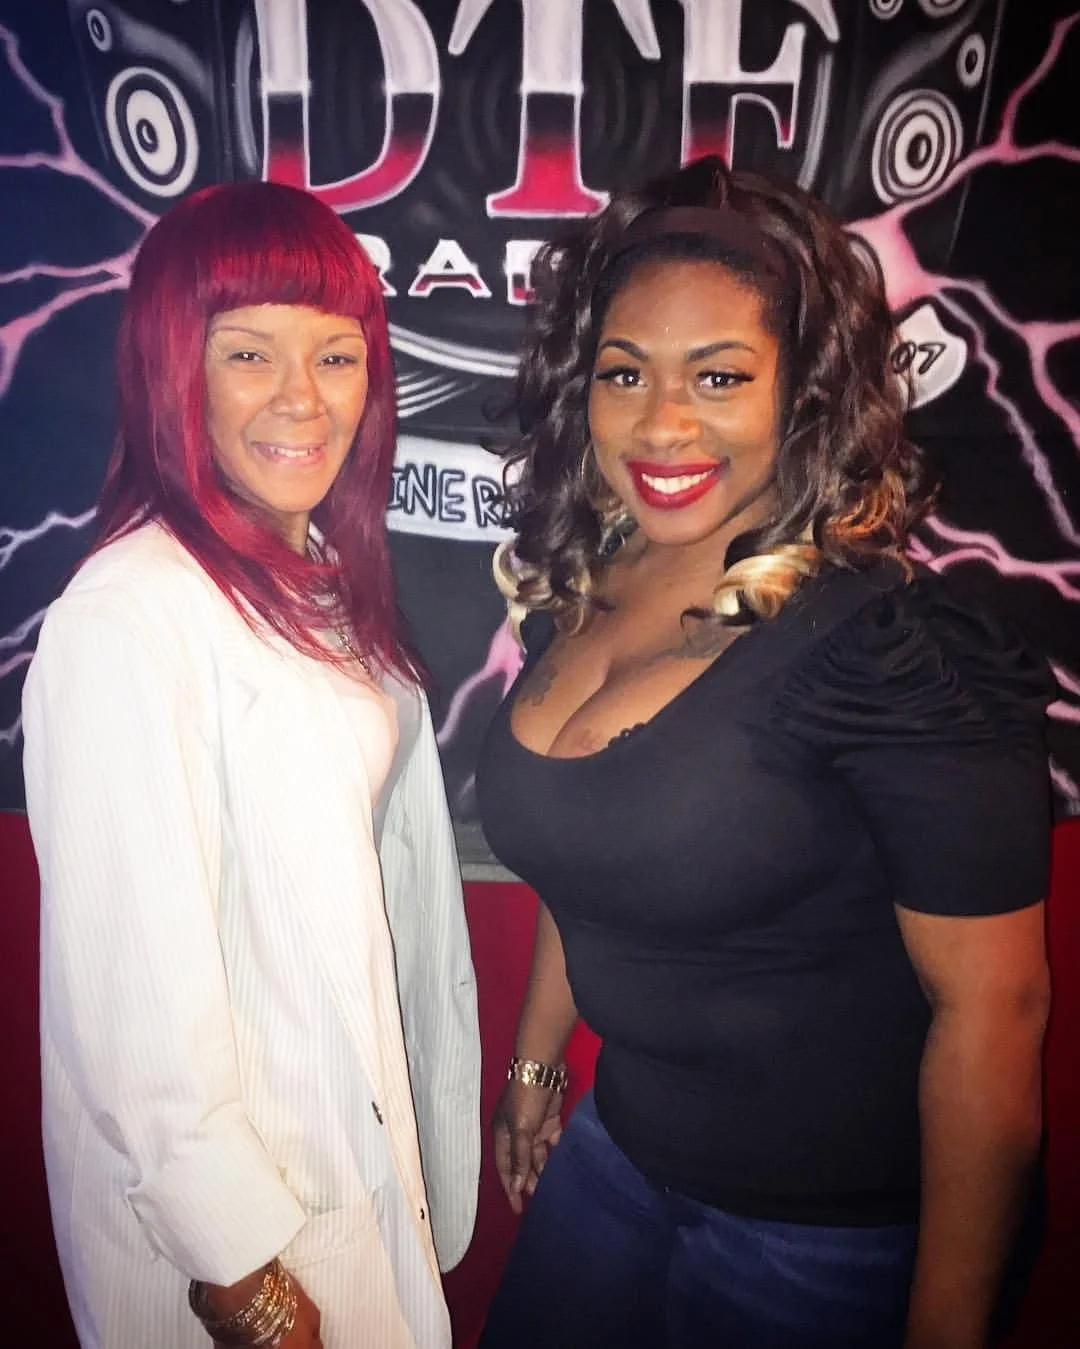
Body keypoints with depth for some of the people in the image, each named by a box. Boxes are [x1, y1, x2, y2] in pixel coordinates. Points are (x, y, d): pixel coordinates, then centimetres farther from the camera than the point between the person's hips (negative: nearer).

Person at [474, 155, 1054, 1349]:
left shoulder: (894, 647, -25)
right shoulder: (577, 600, -5)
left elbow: (993, 1005, -20)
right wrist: (533, 1068, 16)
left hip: (829, 1232, -6)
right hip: (617, 1143, 6)